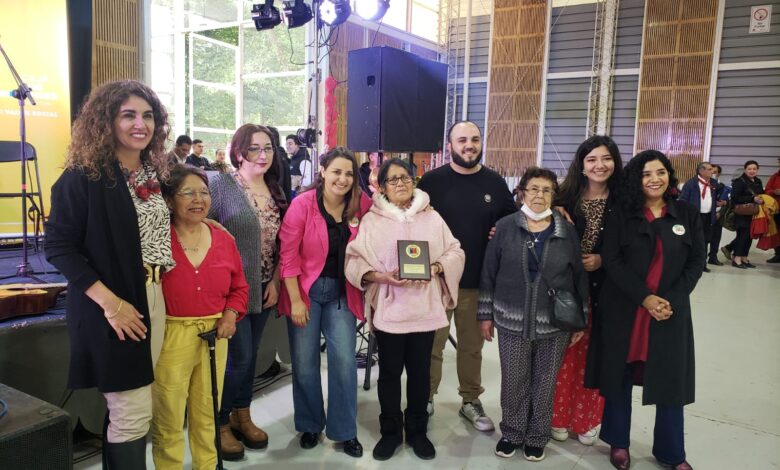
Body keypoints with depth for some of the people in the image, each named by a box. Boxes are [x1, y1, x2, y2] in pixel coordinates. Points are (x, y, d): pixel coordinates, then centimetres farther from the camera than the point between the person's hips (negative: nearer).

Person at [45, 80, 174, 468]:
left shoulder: (154, 174, 10)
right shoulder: (82, 177, -10)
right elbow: (58, 247, -14)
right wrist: (109, 302, -21)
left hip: (153, 300, 7)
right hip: (111, 308, -6)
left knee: (131, 411, 15)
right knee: (133, 413, -1)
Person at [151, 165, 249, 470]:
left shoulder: (224, 240, 5)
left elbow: (239, 286, 14)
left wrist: (231, 314, -1)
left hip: (214, 336, 4)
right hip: (169, 337, -4)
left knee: (207, 414, 19)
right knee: (168, 419, 10)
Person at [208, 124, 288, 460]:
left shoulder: (275, 190, 9)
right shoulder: (221, 185, -10)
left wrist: (275, 282, 3)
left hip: (263, 288, 6)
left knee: (250, 354, 15)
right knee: (238, 356, -2)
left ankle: (242, 416, 32)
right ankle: (220, 424, 19)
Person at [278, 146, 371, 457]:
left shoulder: (362, 207, -3)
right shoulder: (302, 204, -13)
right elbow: (288, 255, -12)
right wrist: (295, 300, -13)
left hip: (341, 293, 2)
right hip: (305, 290, -2)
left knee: (344, 361, 1)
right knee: (305, 363, 8)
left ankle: (345, 431, 19)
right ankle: (310, 425, 30)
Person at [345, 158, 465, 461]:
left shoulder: (432, 217, 4)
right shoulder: (372, 220, -1)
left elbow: (455, 252, 6)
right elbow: (354, 261, -5)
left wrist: (436, 268, -13)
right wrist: (381, 276, -20)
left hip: (425, 308, 2)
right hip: (388, 309, -1)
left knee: (420, 372, 12)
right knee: (390, 372, 10)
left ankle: (417, 430, 31)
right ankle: (390, 432, 29)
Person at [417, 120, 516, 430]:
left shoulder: (495, 182, 4)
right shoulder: (432, 180, -3)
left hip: (478, 280, 2)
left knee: (472, 345, 15)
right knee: (431, 343, 8)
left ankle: (471, 401, 30)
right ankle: (425, 398, 25)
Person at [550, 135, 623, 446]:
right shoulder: (565, 199, -2)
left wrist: (602, 260, -12)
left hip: (604, 290, 1)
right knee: (565, 353, 7)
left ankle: (587, 419, 28)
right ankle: (560, 417, 25)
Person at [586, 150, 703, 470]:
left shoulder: (688, 215, 6)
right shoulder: (621, 216, 0)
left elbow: (696, 262, 3)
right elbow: (612, 261, -7)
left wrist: (670, 301, -10)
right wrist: (645, 297, -17)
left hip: (671, 311, 2)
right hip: (623, 308, -1)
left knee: (671, 380, 7)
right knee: (620, 374, 8)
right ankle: (618, 442, 26)